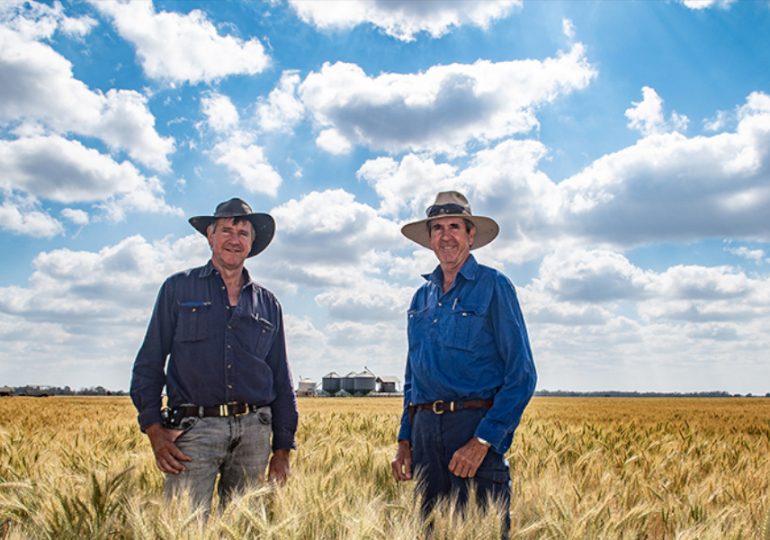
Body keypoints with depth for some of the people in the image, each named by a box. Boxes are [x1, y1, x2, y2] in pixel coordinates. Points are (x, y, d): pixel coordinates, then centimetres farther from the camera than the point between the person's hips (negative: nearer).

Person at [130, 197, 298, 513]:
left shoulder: (268, 304, 15)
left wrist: (282, 450, 11)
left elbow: (281, 382, 16)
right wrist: (155, 431, -6)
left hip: (253, 431, 3)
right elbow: (148, 363, 5)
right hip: (194, 428, -2)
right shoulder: (178, 288, 9)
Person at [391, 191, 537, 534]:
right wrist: (405, 439, 12)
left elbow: (521, 375, -9)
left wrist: (482, 440, -17)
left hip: (477, 427, -5)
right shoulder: (422, 297, 14)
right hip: (426, 430, 5)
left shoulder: (493, 287, -4)